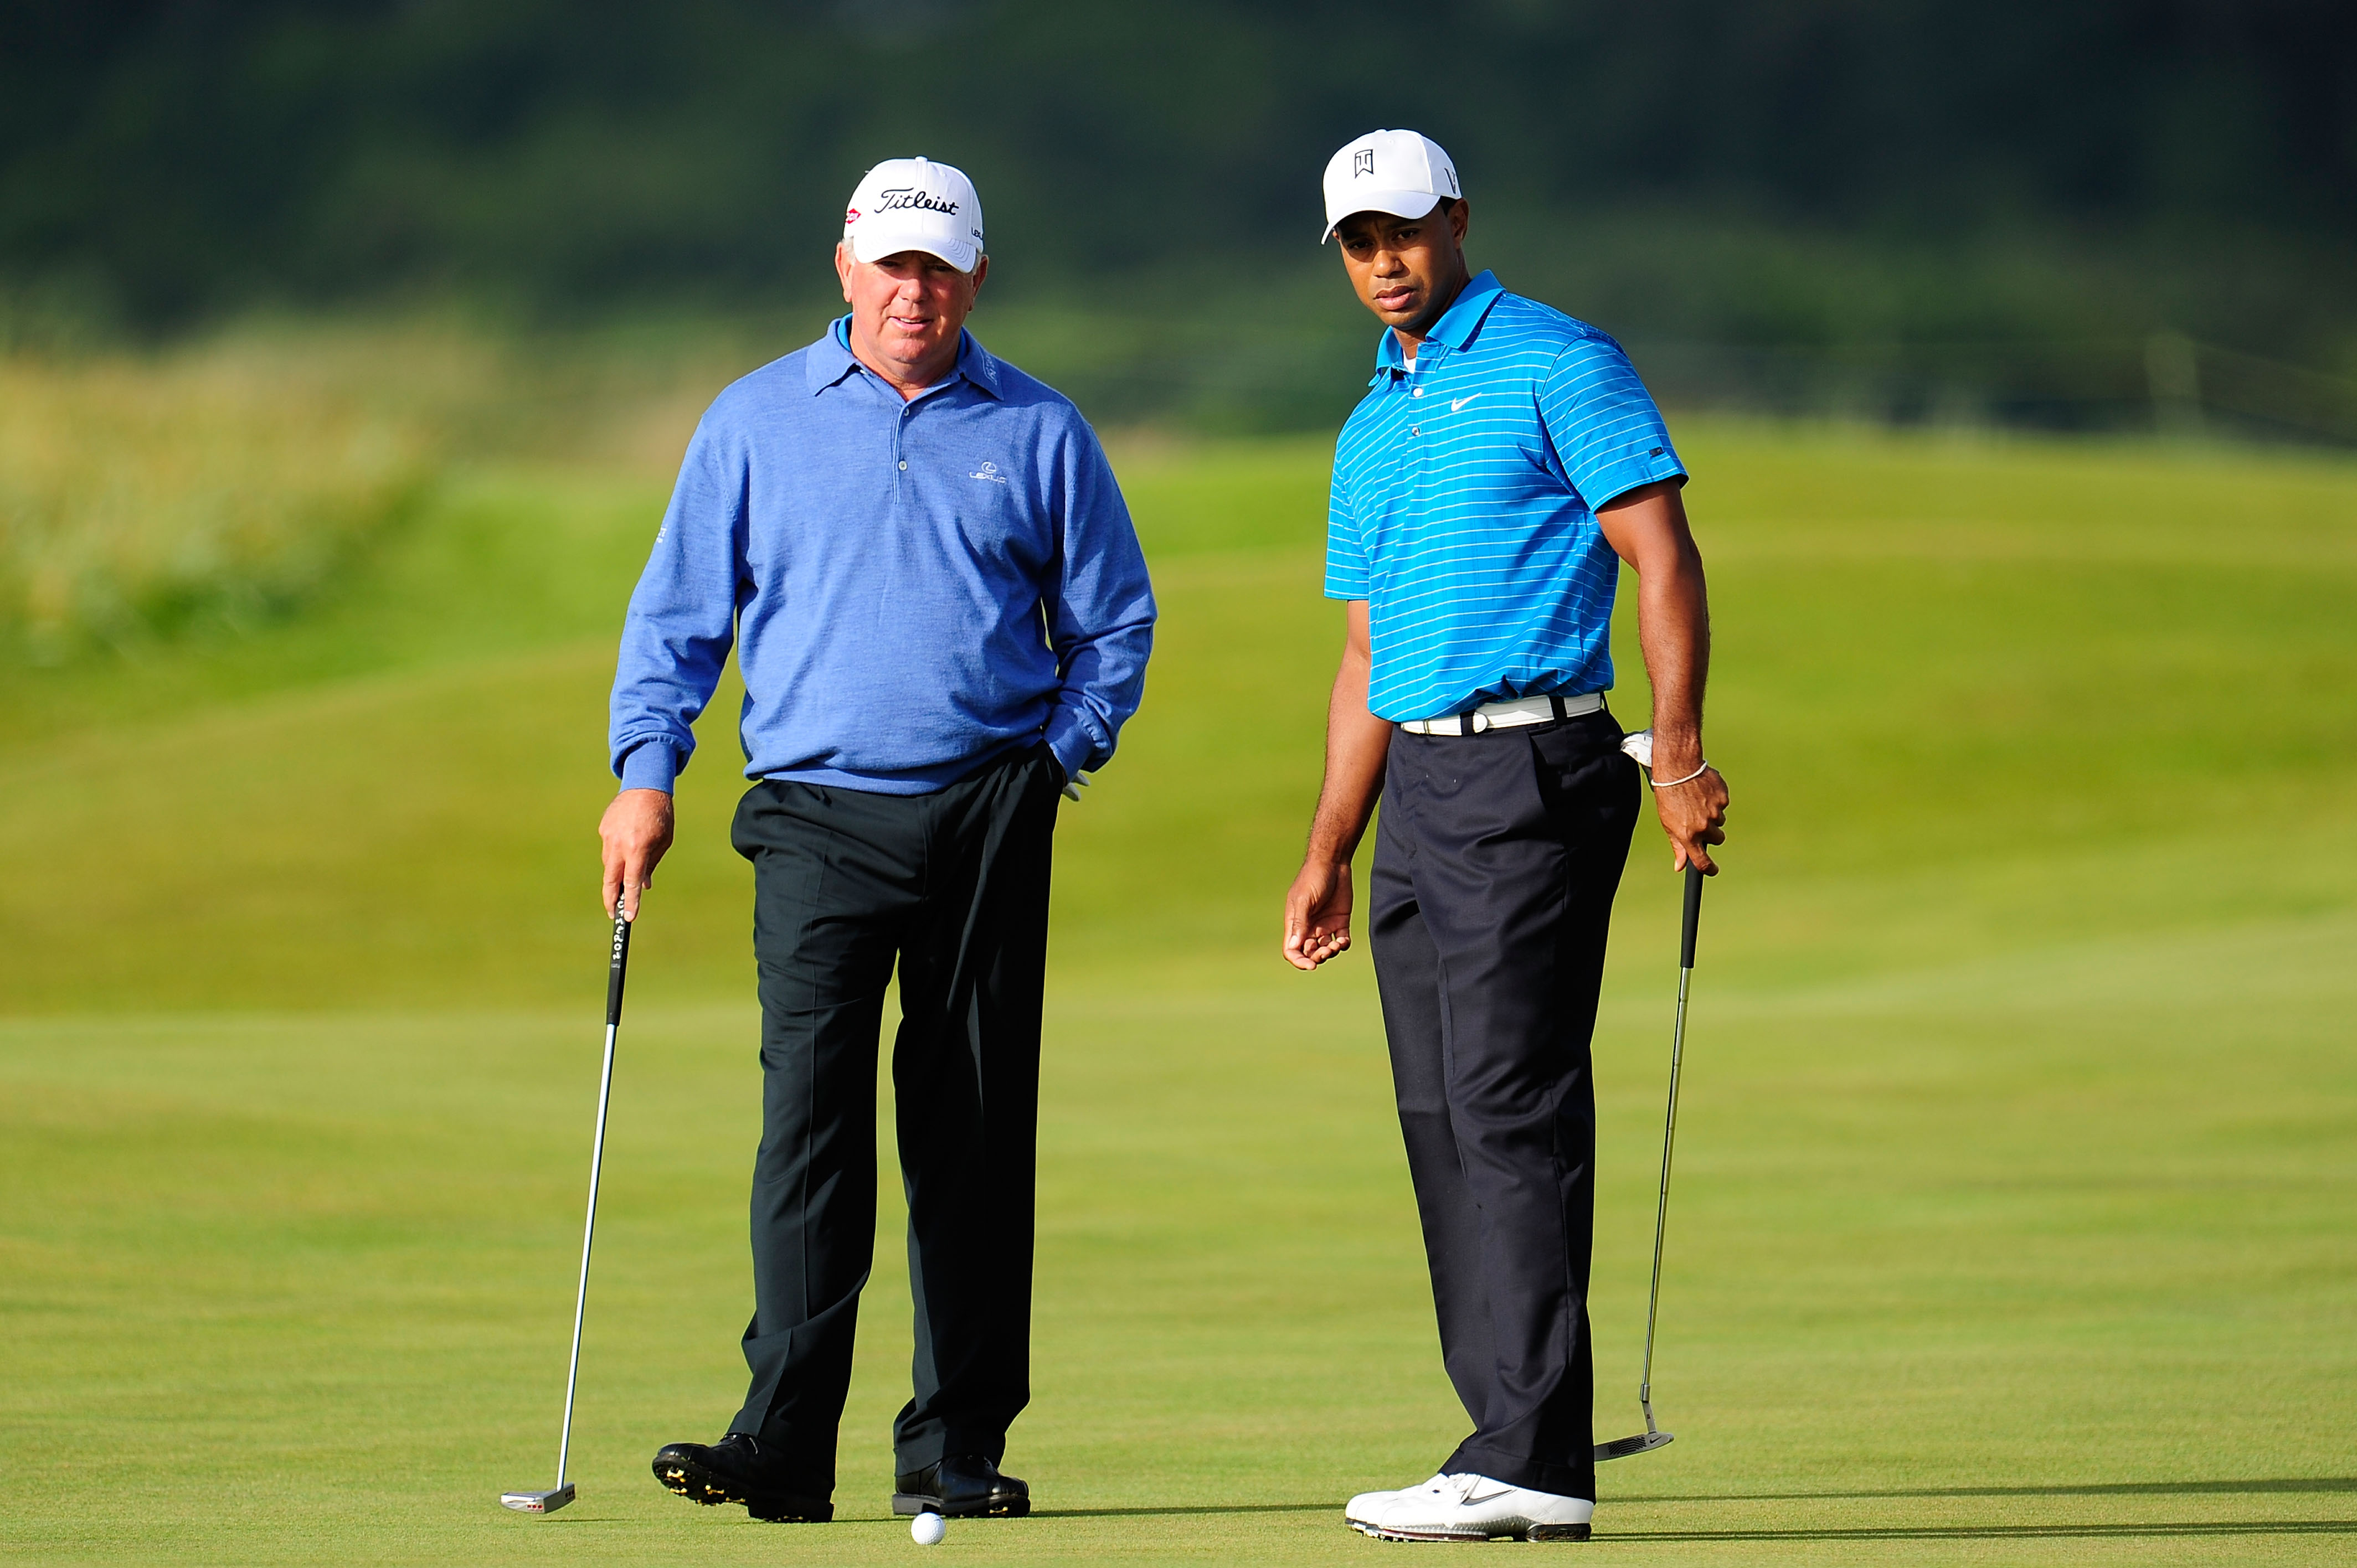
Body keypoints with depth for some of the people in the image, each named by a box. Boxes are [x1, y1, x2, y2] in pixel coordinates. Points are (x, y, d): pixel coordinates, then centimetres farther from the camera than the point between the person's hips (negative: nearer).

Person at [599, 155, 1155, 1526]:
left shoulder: (1039, 435, 8)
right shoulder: (757, 422, 8)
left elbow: (1114, 622, 16)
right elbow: (677, 613, 10)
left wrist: (1062, 753, 2)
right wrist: (646, 771, -1)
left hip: (989, 822, 1)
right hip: (819, 815, -1)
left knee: (974, 1129, 2)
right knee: (811, 1108, -14)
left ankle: (958, 1446, 8)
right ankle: (787, 1442, -19)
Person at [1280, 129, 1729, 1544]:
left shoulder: (1556, 364, -4)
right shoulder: (1371, 431, 20)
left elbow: (1662, 552, -10)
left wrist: (1680, 751, -19)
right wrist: (1329, 853, 19)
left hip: (1534, 774, -9)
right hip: (1421, 791, 9)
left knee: (1511, 1108, -13)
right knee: (1444, 1118, 5)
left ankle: (1533, 1460, -16)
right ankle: (1513, 1444, 7)